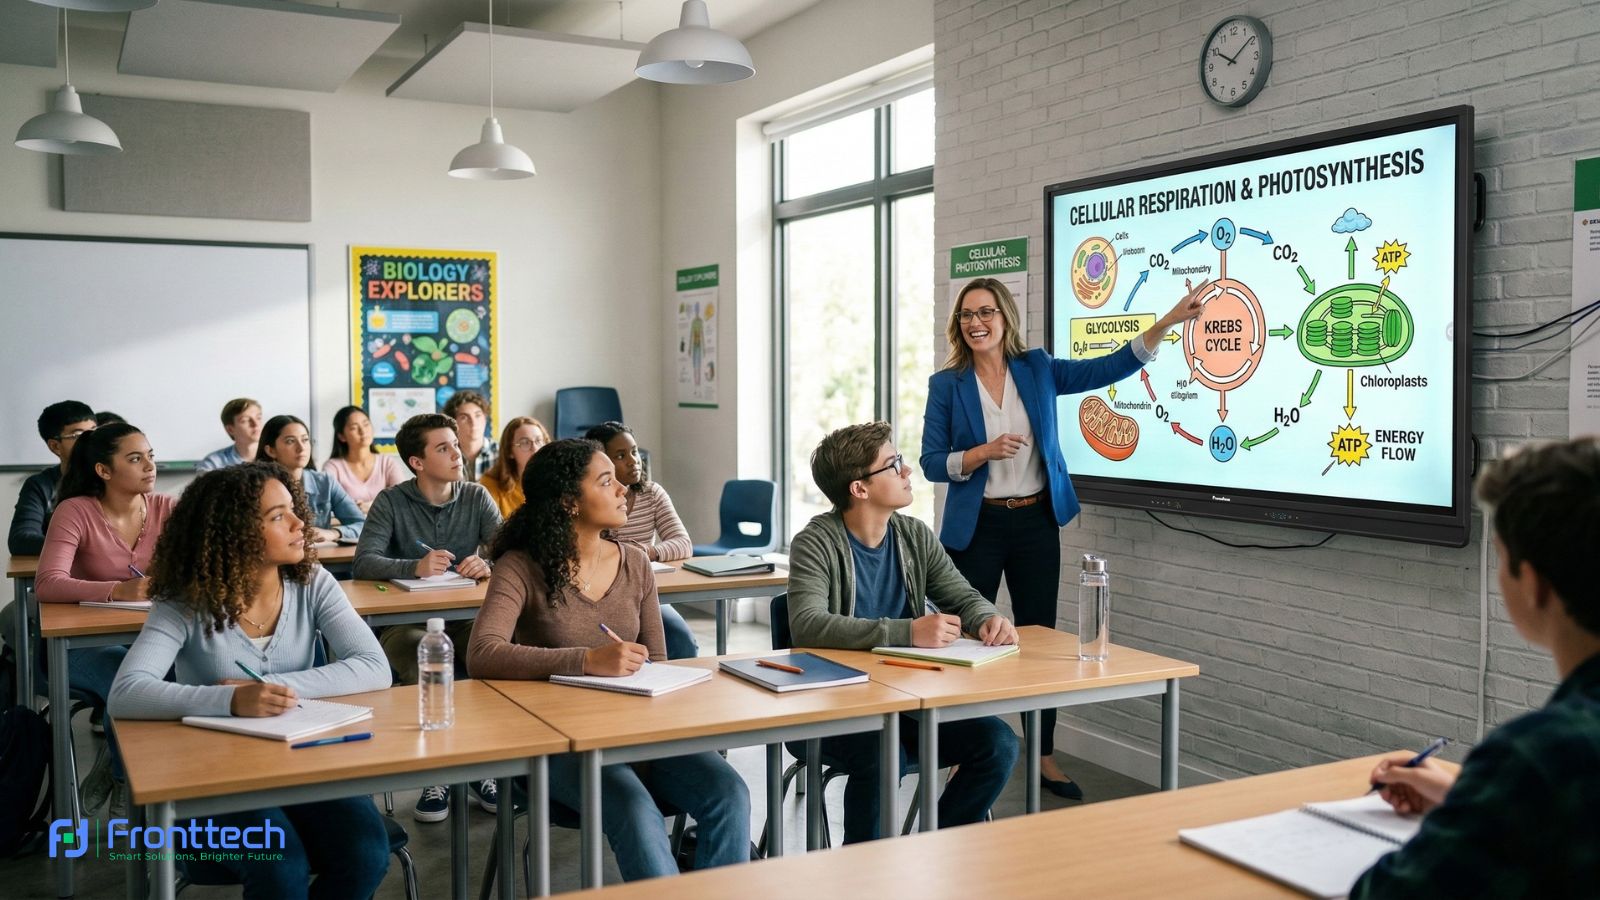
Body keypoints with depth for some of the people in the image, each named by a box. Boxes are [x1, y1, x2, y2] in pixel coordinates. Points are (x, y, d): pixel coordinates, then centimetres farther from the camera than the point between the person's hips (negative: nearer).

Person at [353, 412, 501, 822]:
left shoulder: (476, 497, 7)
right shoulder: (392, 502, 0)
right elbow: (364, 562, -12)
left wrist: (489, 565, -26)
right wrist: (416, 567, -30)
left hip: (464, 618, 2)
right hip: (405, 621, -2)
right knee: (424, 657, -36)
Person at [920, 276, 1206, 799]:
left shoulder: (1037, 369, 3)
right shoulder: (947, 384, -3)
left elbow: (1110, 368, -4)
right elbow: (932, 463, -4)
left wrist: (1168, 322, -14)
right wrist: (983, 452, -21)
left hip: (1036, 522, 2)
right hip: (977, 527, -2)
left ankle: (1044, 757, 20)